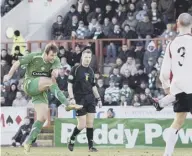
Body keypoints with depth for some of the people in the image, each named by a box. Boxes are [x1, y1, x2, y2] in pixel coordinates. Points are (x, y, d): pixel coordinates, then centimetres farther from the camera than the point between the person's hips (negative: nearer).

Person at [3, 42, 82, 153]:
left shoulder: (56, 61, -5)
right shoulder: (34, 57, -13)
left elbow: (56, 69, -26)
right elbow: (18, 63, -5)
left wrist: (55, 72, -49)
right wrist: (9, 75, -3)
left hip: (41, 91, 5)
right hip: (30, 85, -5)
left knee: (42, 118, -7)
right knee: (50, 81, -30)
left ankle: (28, 143, 0)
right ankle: (67, 105, -37)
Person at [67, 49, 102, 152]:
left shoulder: (91, 71, 12)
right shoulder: (75, 69, -5)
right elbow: (70, 84, -7)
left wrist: (98, 99, 16)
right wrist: (71, 98, -16)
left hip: (90, 99, 5)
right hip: (79, 100, -5)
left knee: (90, 123, 0)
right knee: (82, 125, -7)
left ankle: (91, 146, 3)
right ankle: (71, 140, 18)